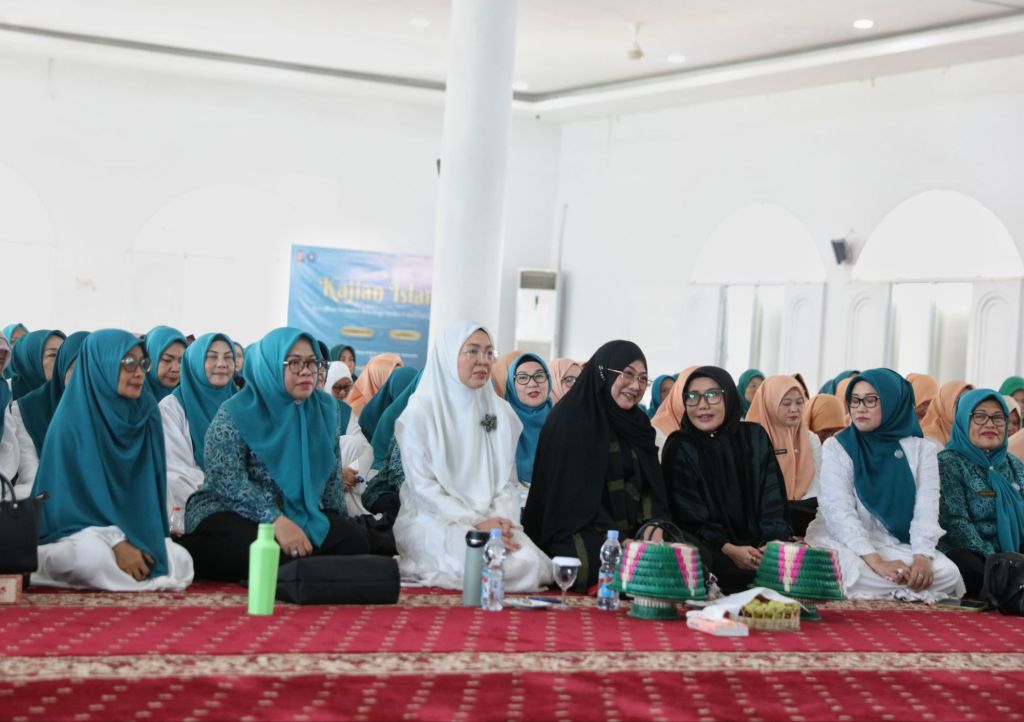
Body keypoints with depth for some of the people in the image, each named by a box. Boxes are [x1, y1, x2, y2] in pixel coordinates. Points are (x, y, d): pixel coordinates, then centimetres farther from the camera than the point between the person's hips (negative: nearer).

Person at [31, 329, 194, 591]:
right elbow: (73, 495, -16)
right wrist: (116, 543, -24)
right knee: (96, 555, -38)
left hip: (133, 529, 6)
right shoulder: (73, 417, -14)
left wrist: (146, 540, -6)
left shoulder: (145, 413, 2)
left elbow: (151, 487, 7)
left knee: (181, 562, -18)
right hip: (75, 529, -6)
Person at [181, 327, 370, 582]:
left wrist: (339, 521, 7)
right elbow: (229, 481, -21)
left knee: (354, 540, -19)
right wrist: (276, 520, -31)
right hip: (231, 514, -5)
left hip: (298, 514, 5)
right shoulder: (236, 413, -11)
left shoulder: (325, 408, 6)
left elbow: (331, 474, 15)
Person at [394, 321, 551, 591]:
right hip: (432, 521, -4)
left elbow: (508, 480, 11)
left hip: (491, 520, 4)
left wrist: (501, 520, -10)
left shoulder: (501, 412, 12)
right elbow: (423, 486, -9)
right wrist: (475, 524, -17)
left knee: (530, 563, -27)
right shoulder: (420, 412, -3)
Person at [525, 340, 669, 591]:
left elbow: (652, 487, 14)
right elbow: (572, 494, -10)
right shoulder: (570, 419, -3)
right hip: (580, 537, -6)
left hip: (635, 534, 6)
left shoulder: (638, 425, 18)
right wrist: (617, 540, -18)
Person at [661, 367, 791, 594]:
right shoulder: (680, 448, 3)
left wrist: (774, 543, -15)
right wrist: (729, 550, -21)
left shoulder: (755, 437, 12)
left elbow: (773, 499, 5)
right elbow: (689, 516, -4)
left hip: (759, 546, 3)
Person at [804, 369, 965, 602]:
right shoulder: (837, 447, 0)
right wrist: (876, 562, -27)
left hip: (898, 546, 3)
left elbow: (926, 510, -5)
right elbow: (838, 510, -13)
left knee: (947, 573, -27)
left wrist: (922, 557, -26)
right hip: (845, 543, -2)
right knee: (848, 572, -38)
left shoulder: (921, 449, 6)